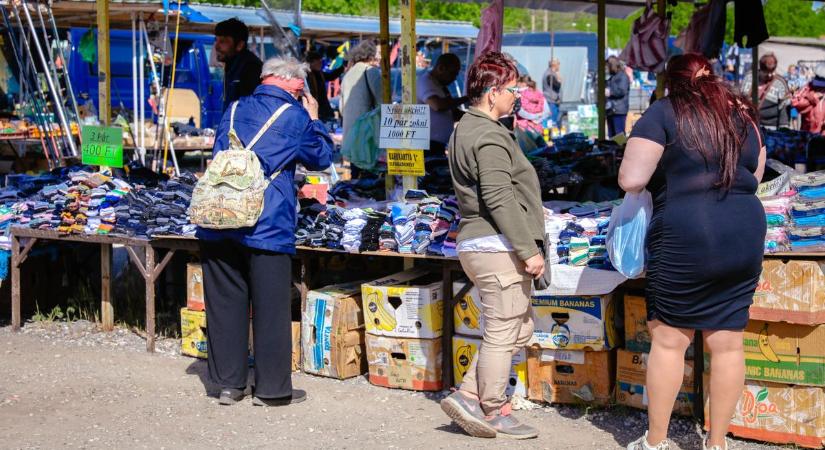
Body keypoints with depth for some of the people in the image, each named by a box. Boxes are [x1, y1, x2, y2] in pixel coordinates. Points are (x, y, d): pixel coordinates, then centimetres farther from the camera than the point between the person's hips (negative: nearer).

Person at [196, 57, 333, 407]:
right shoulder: (295, 116, -1)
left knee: (224, 305, 11)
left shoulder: (235, 110, 13)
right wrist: (313, 120, 22)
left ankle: (229, 383, 19)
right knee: (271, 308, 5)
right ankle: (272, 388, 12)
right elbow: (321, 158, 11)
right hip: (268, 227, -5)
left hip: (219, 224, 5)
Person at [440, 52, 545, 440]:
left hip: (475, 245, 11)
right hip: (498, 247, -11)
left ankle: (468, 397, 13)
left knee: (518, 330, 15)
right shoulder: (490, 136, -14)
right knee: (503, 332, -2)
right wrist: (528, 250, -19)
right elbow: (499, 199, -22)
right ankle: (494, 414, 8)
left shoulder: (464, 130, 19)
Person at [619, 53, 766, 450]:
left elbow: (631, 180, -13)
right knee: (727, 341, 10)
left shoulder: (664, 113, -5)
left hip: (686, 239, -5)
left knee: (669, 339, 6)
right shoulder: (742, 114, 13)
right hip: (746, 237, 5)